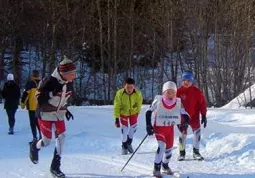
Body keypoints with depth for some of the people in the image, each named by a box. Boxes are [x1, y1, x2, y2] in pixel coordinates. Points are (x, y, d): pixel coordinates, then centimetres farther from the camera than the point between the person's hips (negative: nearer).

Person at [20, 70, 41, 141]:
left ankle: (35, 137, -7)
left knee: (33, 122, 0)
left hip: (32, 106, -5)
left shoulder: (30, 83, -10)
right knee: (39, 122, 18)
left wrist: (22, 103, -3)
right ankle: (41, 136, 17)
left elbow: (25, 94, -13)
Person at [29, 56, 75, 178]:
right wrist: (52, 93, -34)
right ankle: (34, 146, 36)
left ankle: (55, 167, 5)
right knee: (46, 142, 0)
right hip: (46, 114, -6)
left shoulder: (69, 83, -5)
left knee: (61, 138, -4)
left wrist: (65, 110, 10)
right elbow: (38, 96, -20)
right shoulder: (50, 82, -27)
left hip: (59, 114, 6)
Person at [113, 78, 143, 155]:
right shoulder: (120, 93, -30)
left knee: (133, 129, 6)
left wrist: (137, 113, 9)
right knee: (125, 130, 0)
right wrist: (116, 119, -20)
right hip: (123, 113, -2)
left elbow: (139, 104, -4)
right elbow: (117, 107, -20)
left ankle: (129, 143, 34)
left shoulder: (138, 94, -25)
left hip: (133, 113, 2)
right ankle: (124, 147, 23)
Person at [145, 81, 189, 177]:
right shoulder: (158, 101, -18)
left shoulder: (178, 102, -11)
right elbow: (148, 112, -8)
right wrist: (148, 125, -14)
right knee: (162, 145, -22)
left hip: (170, 128, 4)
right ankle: (156, 169, -13)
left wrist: (185, 122, -26)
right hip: (159, 127, -4)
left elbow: (185, 114, -5)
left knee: (169, 148, 13)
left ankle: (165, 166, 40)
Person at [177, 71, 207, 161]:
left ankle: (196, 152, 0)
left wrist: (204, 116, -4)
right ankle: (182, 153, 17)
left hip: (194, 117, 0)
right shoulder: (179, 91, -6)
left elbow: (202, 104, -1)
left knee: (197, 131, -12)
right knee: (183, 134, 1)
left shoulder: (197, 91, -5)